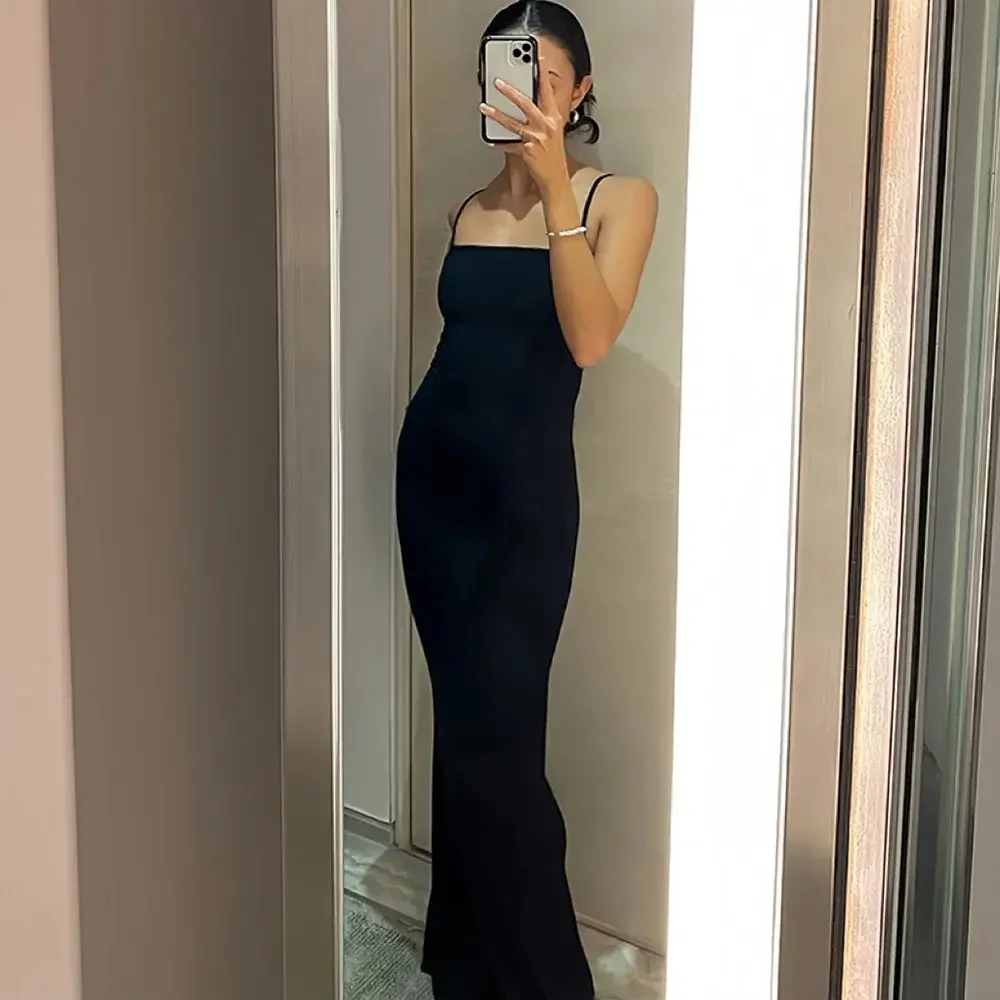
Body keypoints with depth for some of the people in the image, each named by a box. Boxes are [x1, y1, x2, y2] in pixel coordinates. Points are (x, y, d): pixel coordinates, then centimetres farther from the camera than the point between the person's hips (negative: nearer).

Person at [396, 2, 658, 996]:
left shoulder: (618, 198, -3)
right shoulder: (468, 208, 11)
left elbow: (589, 339, -20)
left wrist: (556, 187, -22)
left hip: (526, 483, -5)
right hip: (432, 465, 5)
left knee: (493, 737, -5)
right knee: (463, 725, 11)